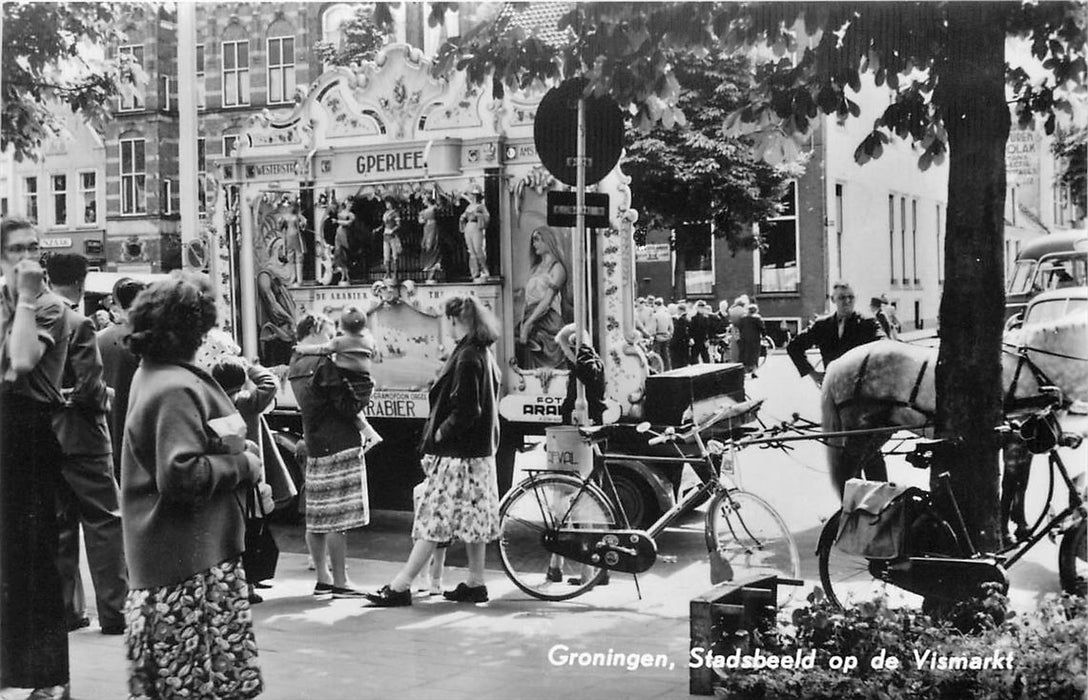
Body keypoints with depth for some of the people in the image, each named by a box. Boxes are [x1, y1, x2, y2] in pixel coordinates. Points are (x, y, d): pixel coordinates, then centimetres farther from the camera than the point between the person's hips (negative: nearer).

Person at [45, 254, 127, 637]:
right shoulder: (79, 324, -14)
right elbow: (90, 385, -20)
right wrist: (104, 396, -1)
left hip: (43, 436, 6)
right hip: (80, 434, -6)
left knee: (59, 523, 12)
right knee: (105, 521, 1)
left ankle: (66, 608, 16)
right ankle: (112, 611, 1)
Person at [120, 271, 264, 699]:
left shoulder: (153, 375, 13)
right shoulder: (177, 389, -19)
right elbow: (181, 474, -26)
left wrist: (237, 450, 9)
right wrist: (243, 466, -14)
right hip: (190, 560, -10)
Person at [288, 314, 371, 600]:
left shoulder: (295, 366, 13)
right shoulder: (323, 364, -14)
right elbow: (347, 407, -15)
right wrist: (365, 388, -3)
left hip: (314, 447, 9)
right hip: (340, 446, -9)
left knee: (316, 519, 11)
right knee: (338, 519, -4)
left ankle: (323, 579, 18)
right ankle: (339, 582, 0)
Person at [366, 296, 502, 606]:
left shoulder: (466, 358, -17)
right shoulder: (485, 354, 11)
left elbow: (465, 409, -23)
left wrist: (439, 433, -12)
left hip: (456, 453, -10)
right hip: (480, 450, 10)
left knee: (434, 520, -7)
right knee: (473, 519, 13)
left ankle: (400, 586, -3)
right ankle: (475, 583, 18)